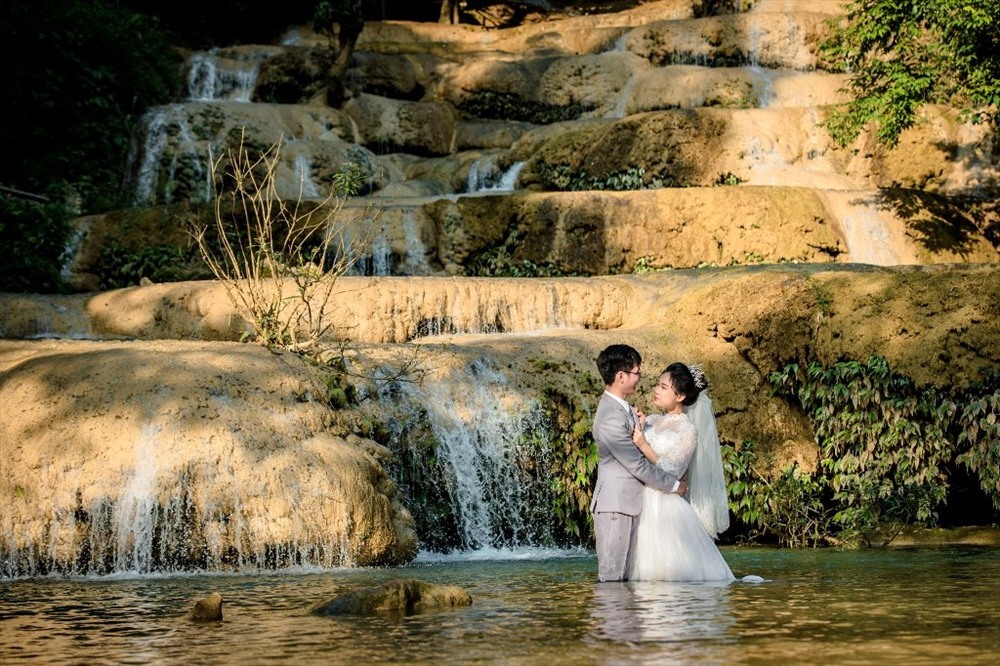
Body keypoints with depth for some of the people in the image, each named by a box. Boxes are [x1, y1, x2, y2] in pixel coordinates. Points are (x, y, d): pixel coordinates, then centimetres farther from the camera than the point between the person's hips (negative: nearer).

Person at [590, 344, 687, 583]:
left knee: (626, 575, 10)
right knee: (613, 578, -5)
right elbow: (638, 465, -18)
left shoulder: (622, 407, 9)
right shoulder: (611, 418, -23)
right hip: (615, 507, -10)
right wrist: (674, 484, -7)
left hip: (629, 504, 10)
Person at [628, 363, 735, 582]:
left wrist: (643, 445, -22)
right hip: (643, 504, 5)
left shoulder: (687, 430, -6)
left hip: (666, 507, -5)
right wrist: (635, 430, -6)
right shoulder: (650, 422, 10)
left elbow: (672, 472, -14)